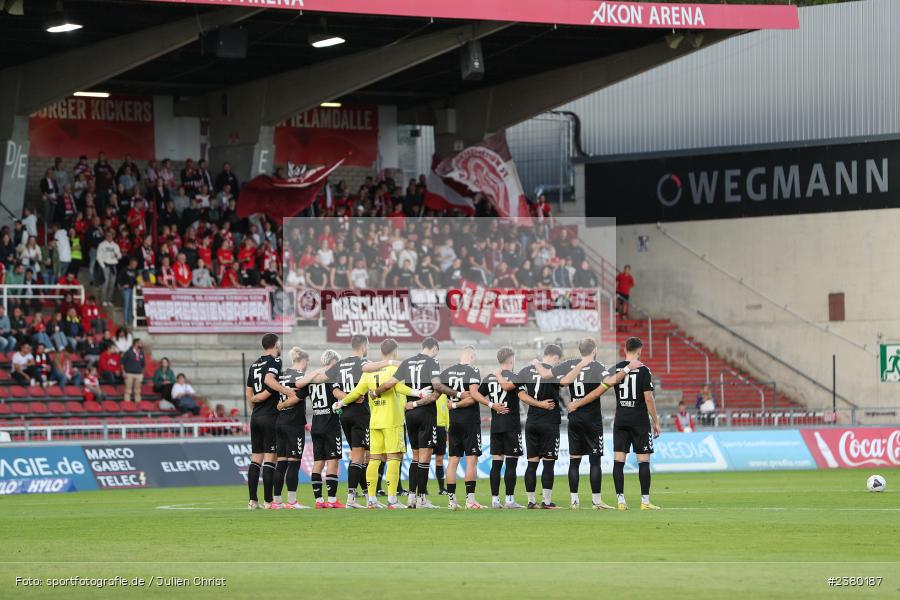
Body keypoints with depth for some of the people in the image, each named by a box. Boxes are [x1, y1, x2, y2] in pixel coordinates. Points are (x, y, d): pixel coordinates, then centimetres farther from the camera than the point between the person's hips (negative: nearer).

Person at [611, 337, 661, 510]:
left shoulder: (616, 368, 2)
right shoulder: (643, 370, -8)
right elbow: (648, 398, -10)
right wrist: (656, 421, -4)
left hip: (620, 420, 4)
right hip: (640, 421, -4)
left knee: (619, 460, 3)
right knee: (643, 461, 1)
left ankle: (621, 500, 1)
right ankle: (645, 501, -1)